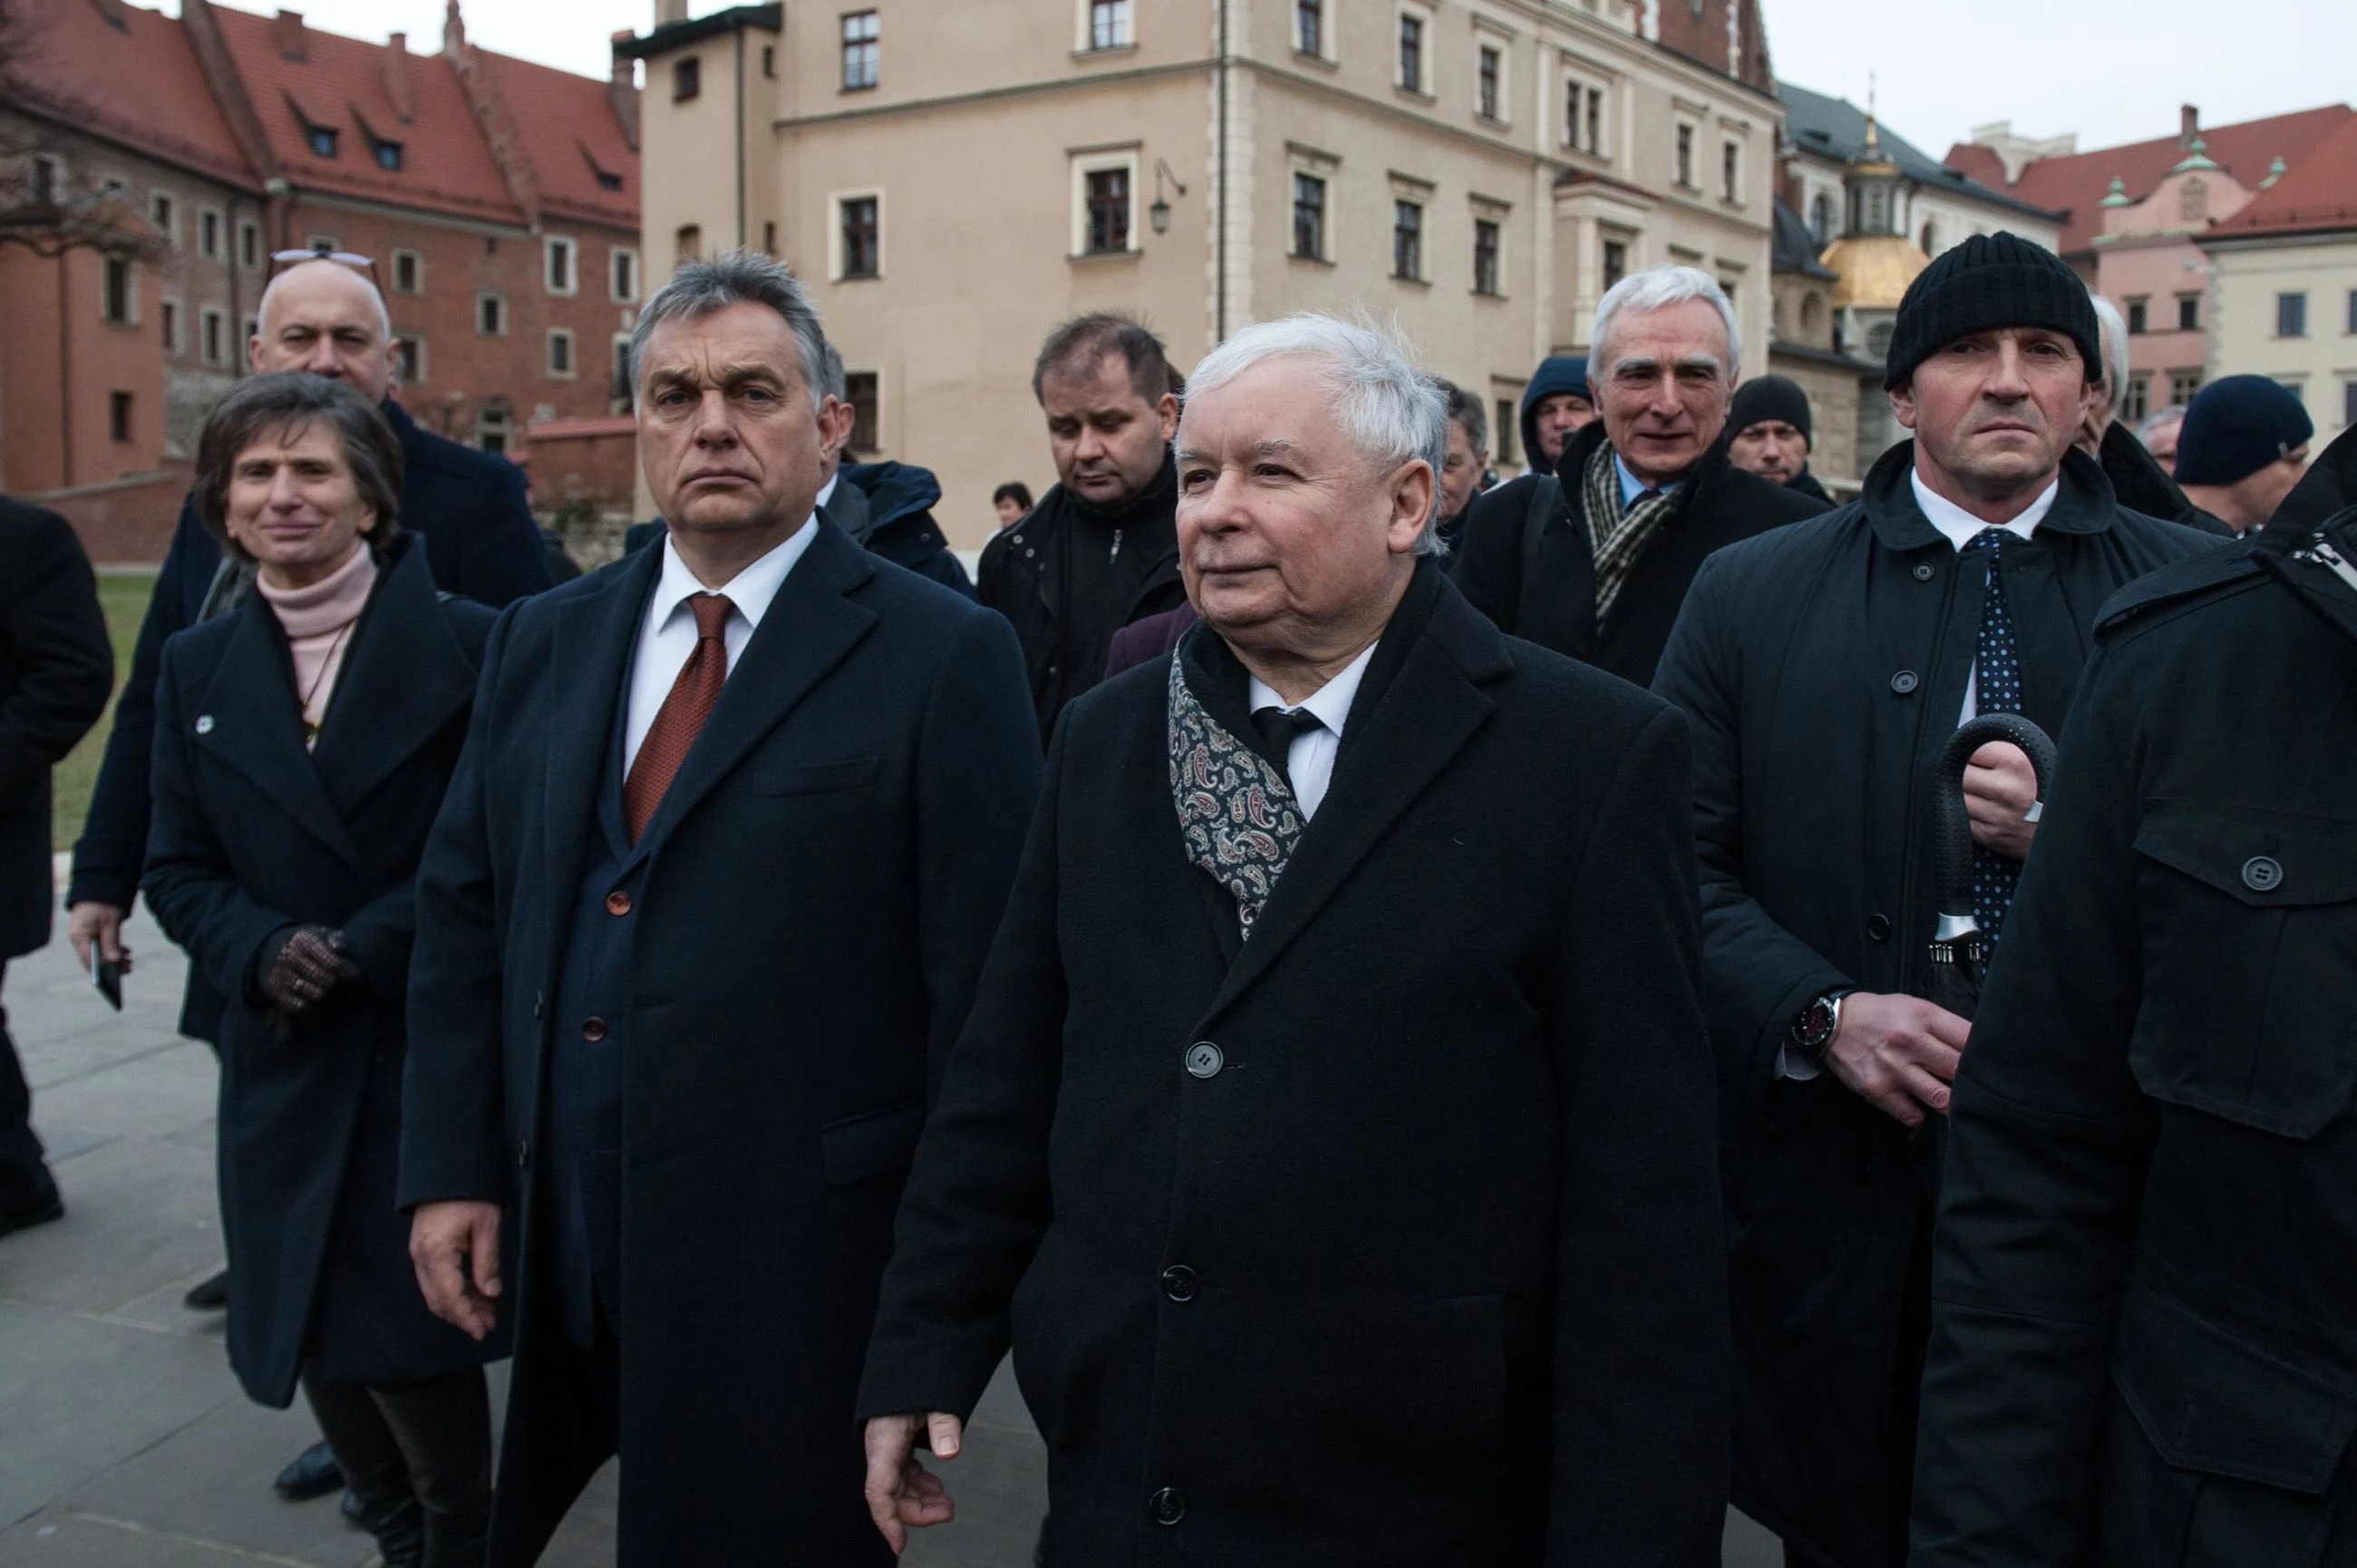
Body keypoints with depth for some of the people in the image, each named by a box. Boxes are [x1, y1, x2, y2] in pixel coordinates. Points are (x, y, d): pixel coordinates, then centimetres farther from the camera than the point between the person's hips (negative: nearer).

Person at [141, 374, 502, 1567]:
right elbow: (177, 868, 9)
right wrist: (260, 952, -11)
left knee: (410, 1337, -4)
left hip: (438, 1045, -4)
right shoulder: (195, 669, 8)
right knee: (317, 1337, 10)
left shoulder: (467, 644, -7)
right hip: (286, 1057, 5)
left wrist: (371, 946, -16)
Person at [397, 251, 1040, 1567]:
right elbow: (466, 912, 12)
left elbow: (986, 977, -10)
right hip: (569, 1248, 5)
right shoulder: (545, 642, 9)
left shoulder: (943, 656, -9)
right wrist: (452, 1167, 6)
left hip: (806, 1259, -5)